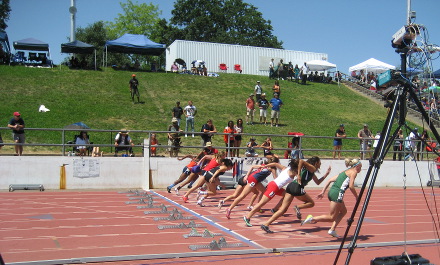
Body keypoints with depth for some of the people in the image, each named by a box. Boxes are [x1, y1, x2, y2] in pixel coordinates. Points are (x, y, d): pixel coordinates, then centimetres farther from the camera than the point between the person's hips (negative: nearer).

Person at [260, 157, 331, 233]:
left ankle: (266, 224, -9)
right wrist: (299, 175, -18)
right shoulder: (312, 168, 2)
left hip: (291, 186, 8)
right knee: (311, 203, 13)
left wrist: (327, 173, 38)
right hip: (297, 188, -8)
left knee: (283, 209, 2)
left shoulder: (311, 171, 29)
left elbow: (318, 182, 41)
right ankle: (298, 207, -14)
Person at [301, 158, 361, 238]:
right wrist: (356, 197, 2)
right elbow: (351, 186, -12)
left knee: (343, 211, 24)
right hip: (337, 193, -9)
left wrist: (323, 192, 19)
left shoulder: (344, 172, 25)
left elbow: (330, 180, 20)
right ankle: (312, 219, -14)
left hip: (331, 192, 9)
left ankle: (332, 230, 18)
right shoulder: (353, 172, 2)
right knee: (331, 218, -3)